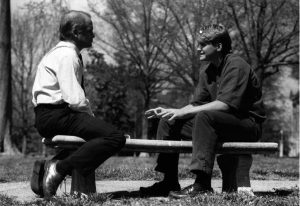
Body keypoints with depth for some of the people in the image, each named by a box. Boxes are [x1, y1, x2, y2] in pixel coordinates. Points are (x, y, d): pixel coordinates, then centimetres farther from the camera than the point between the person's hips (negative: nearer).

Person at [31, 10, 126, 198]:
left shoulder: (61, 52, 19)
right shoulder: (67, 55, -12)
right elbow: (74, 99, -21)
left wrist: (90, 118, 9)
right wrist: (91, 116, -6)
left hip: (50, 116, 10)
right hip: (55, 116, -10)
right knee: (115, 138, -21)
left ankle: (46, 168, 19)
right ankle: (59, 168, -22)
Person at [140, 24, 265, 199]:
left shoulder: (236, 66, -15)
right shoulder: (207, 72, 12)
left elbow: (225, 104, -26)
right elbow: (197, 104, 10)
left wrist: (183, 112, -26)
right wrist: (168, 111, -8)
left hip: (248, 124, -9)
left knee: (205, 116, -36)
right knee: (169, 122, -1)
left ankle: (202, 184, -38)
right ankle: (170, 183, -2)